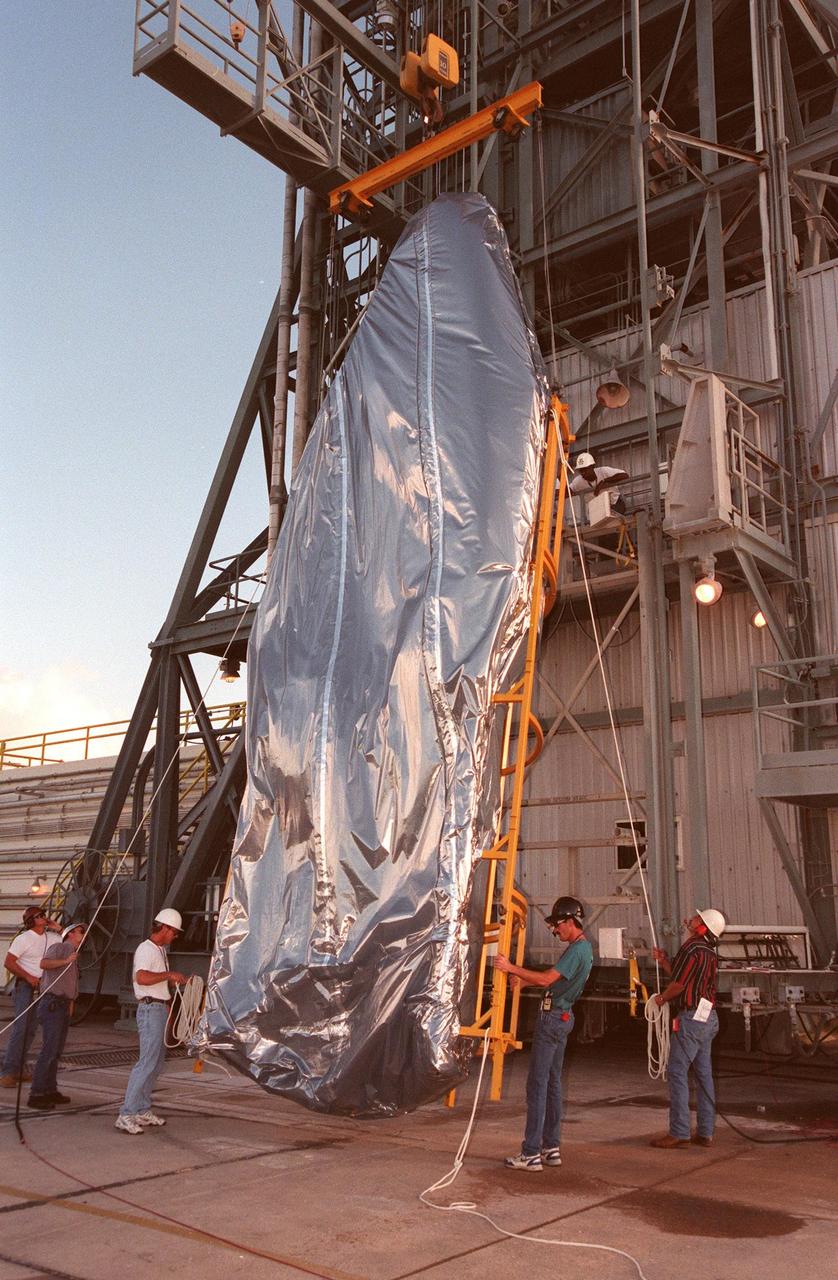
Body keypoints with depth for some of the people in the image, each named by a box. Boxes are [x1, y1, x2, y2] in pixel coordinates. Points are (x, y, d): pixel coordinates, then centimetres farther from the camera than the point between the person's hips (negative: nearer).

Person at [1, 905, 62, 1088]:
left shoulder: (50, 938, 11)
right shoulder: (24, 939, -9)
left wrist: (59, 929, 4)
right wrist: (29, 977, -18)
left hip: (43, 988, 7)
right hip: (25, 986, -7)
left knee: (31, 1030, 9)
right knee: (20, 1028, -12)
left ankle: (20, 1067, 17)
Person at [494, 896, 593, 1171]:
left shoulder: (576, 950, -19)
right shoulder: (584, 948, 14)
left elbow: (547, 979, -25)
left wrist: (511, 968, -21)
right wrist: (522, 981, 16)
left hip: (553, 1017, -10)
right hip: (562, 1017, 11)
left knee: (537, 1084, -7)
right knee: (553, 1082, 14)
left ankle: (531, 1153, -6)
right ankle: (551, 1148, 19)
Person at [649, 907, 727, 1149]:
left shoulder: (692, 948, -16)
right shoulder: (709, 952, 15)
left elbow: (679, 984, -15)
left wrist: (662, 998, 3)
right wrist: (663, 961, 16)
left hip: (691, 1017, -10)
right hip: (708, 1018, 10)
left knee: (677, 1073, -6)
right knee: (703, 1073, 11)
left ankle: (679, 1133, -5)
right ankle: (705, 1132, 15)